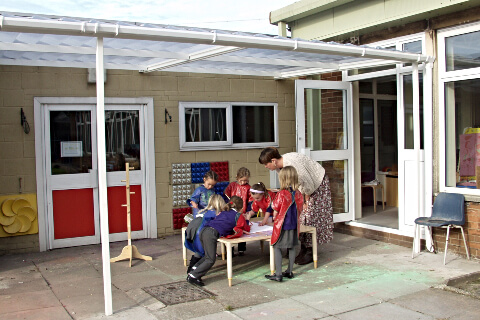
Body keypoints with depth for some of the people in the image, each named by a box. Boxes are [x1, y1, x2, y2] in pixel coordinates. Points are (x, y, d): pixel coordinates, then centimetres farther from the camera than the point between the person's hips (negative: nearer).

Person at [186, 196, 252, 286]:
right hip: (212, 234, -8)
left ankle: (194, 269, 16)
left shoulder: (224, 212, 30)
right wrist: (247, 220, 44)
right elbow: (247, 229, 24)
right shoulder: (239, 216, 14)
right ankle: (193, 276, -9)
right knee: (210, 260, -3)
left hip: (204, 231, 8)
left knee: (208, 255, 23)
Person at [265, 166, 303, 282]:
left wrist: (274, 218, 10)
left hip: (282, 225, -6)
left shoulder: (281, 194, -18)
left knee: (277, 248, 3)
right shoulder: (298, 194, -3)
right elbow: (299, 210, 7)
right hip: (294, 225, 6)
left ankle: (278, 274, 1)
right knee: (291, 248, 16)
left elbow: (275, 211, -11)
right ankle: (289, 271, 25)